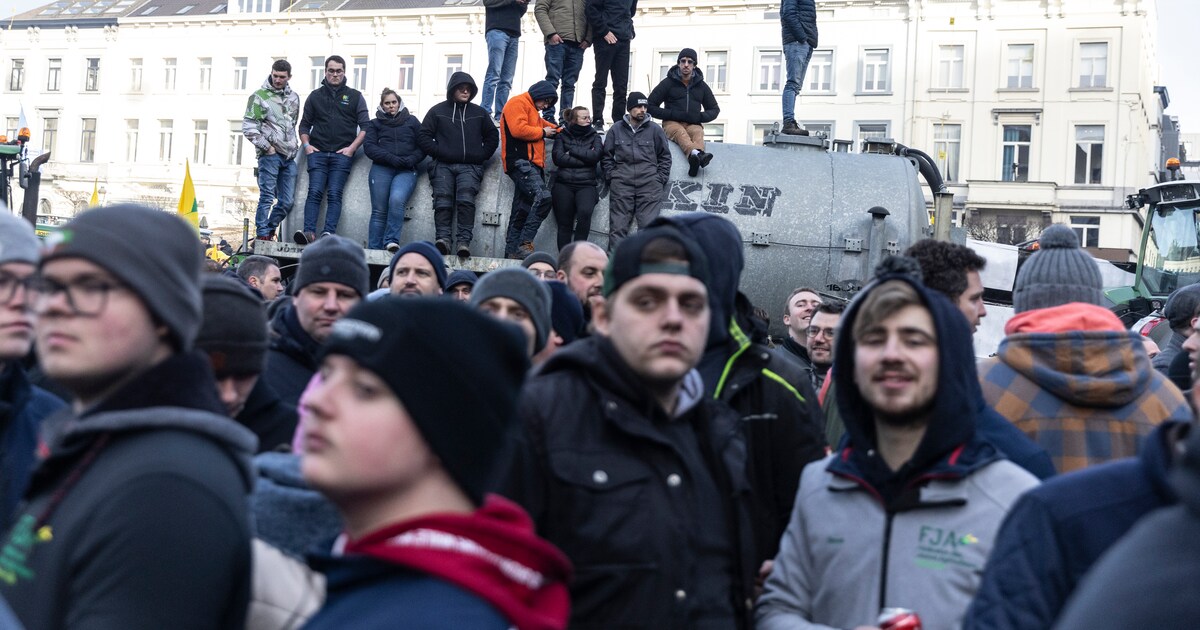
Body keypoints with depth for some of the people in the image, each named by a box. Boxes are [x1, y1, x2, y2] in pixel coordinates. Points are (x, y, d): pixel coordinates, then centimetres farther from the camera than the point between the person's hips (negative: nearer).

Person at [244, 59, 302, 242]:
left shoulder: (294, 97, 15)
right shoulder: (259, 96, -2)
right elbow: (248, 127, -5)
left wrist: (294, 145, 15)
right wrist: (266, 146, -9)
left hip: (289, 156, 6)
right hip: (270, 154, -6)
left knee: (287, 202, 5)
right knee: (267, 197, -9)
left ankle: (269, 230, 19)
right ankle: (262, 235, -4)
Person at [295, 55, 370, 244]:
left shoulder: (355, 97, 12)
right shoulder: (315, 96, 17)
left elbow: (365, 127, 7)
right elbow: (305, 124, 20)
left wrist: (352, 148, -5)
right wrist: (306, 145, 2)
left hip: (342, 154, -1)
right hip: (318, 153, 1)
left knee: (334, 194, -11)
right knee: (315, 192, -12)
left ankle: (329, 233, -20)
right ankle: (309, 232, -22)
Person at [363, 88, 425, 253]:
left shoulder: (412, 121, 20)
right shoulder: (375, 124, 20)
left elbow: (423, 146, 13)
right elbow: (369, 147, 5)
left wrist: (410, 160, -7)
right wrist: (391, 158, -10)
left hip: (406, 171, -1)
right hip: (381, 169, 1)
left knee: (397, 200, -29)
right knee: (379, 210, -10)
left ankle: (391, 241, -31)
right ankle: (374, 250, -12)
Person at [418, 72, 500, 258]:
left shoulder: (479, 113, 21)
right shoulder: (437, 111, 15)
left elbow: (492, 137, 23)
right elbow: (423, 136, 10)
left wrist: (481, 156, 7)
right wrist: (438, 152, -5)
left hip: (470, 166, 0)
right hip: (443, 165, 0)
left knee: (466, 196, -24)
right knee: (443, 197, -21)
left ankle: (463, 240, -33)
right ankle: (443, 237, -28)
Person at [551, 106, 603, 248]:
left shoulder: (594, 136, 14)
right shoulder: (562, 136, 11)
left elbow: (595, 156, -6)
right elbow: (558, 158, -5)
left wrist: (572, 151, -3)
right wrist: (585, 158, -4)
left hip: (586, 185, -1)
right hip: (564, 184, 1)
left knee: (585, 212, -28)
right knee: (564, 224, -5)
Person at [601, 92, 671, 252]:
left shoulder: (654, 129, 8)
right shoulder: (616, 129, 10)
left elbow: (665, 156, 12)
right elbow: (607, 155, 16)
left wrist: (661, 179, 4)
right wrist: (610, 176, 5)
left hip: (649, 183, 0)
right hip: (621, 183, 1)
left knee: (648, 224, -7)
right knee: (618, 225, -3)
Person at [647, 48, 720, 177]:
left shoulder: (701, 85, 17)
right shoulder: (668, 83, 9)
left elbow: (714, 110, 23)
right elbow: (651, 107, 4)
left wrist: (699, 117, -1)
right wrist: (673, 114, -11)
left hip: (693, 124, 2)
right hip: (672, 123, -2)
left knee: (698, 132, -35)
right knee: (680, 131, -38)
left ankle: (695, 161, -69)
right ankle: (697, 154, -72)